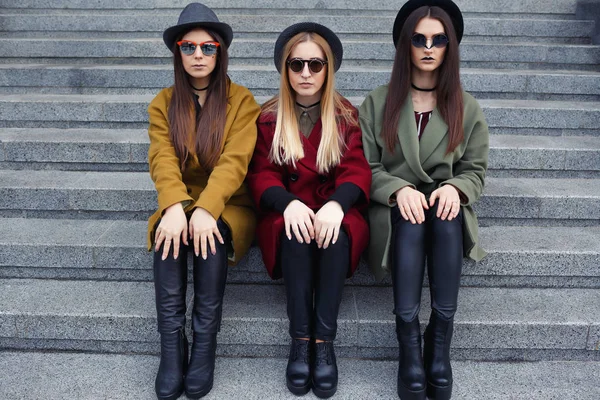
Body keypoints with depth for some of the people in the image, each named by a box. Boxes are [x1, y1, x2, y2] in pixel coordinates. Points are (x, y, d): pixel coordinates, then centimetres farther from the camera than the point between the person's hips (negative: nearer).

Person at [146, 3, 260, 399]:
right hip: (180, 203, 2)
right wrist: (175, 207, -29)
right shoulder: (164, 103, 7)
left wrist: (206, 209, -30)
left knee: (210, 233, -33)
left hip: (229, 206, -2)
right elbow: (162, 160, -9)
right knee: (170, 232, -30)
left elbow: (234, 161, -14)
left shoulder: (241, 100, 0)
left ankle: (205, 345, -25)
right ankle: (171, 348, -26)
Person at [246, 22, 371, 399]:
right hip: (288, 213, 0)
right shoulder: (269, 117, 6)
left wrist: (336, 204, -28)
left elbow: (357, 172, -5)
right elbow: (262, 175, -2)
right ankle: (301, 339, -26)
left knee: (335, 234, -34)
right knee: (298, 236, -34)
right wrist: (288, 203, -26)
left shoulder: (347, 116, 6)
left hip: (336, 212, 0)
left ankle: (324, 340, -26)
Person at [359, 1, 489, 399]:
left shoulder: (467, 108, 8)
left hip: (446, 203, 1)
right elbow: (365, 167, 0)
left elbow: (475, 170, 8)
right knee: (411, 221, -36)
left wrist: (454, 188, -16)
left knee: (446, 218, -34)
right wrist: (399, 190, -21)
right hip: (394, 205, -1)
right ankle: (409, 345, -33)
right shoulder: (378, 102, 4)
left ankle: (440, 342, -28)